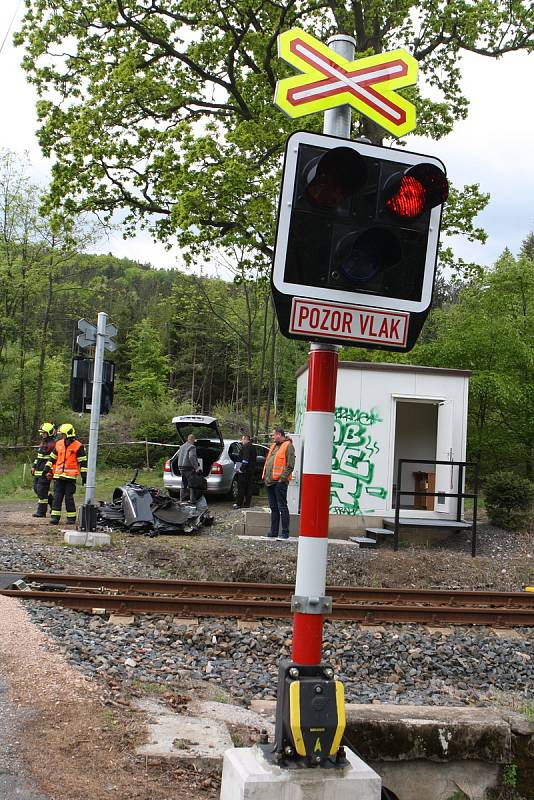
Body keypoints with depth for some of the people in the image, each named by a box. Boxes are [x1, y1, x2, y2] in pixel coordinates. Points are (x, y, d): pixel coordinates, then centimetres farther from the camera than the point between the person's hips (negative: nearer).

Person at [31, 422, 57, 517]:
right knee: (36, 488, 13)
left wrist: (48, 471, -21)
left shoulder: (53, 444, -13)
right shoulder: (42, 443, 17)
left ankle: (41, 511, 1)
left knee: (41, 490, -7)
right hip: (38, 470, 10)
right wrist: (34, 466, 21)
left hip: (46, 471, -10)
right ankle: (52, 502, 25)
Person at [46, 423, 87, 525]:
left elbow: (83, 462, -4)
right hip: (58, 476, 5)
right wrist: (48, 468, 19)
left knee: (69, 497, -1)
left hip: (70, 477, -5)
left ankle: (71, 517, 8)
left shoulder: (78, 446, -5)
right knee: (57, 497, 2)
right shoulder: (59, 444, 11)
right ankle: (54, 517, 4)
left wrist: (84, 476, -6)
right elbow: (52, 458, 22)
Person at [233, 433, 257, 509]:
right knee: (249, 488, 9)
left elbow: (245, 460, -22)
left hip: (245, 471, -9)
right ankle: (247, 504, 10)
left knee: (241, 488, -3)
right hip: (252, 471, 9)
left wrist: (241, 469, -20)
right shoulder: (253, 447, 16)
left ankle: (239, 503, -2)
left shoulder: (246, 447, -13)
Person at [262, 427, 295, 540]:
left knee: (282, 507, -6)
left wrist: (282, 478, -18)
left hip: (279, 482, -9)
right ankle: (274, 532, 19)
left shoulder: (288, 446, -7)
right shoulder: (274, 446, 20)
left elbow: (290, 465, -14)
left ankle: (285, 533, -2)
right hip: (270, 482, 9)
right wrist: (266, 476, 15)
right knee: (273, 508, 13)